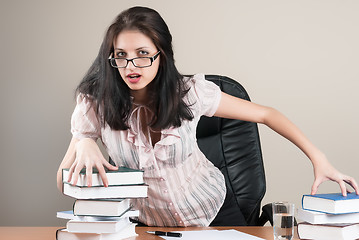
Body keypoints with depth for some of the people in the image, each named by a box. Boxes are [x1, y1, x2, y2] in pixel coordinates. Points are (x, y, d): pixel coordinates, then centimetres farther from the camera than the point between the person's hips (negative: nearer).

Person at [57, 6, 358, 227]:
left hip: (214, 208, 0)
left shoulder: (189, 92, -18)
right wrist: (83, 146, -34)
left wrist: (318, 159, -13)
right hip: (151, 224, 1)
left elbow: (265, 114, -8)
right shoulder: (96, 103, -17)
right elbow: (64, 183, -13)